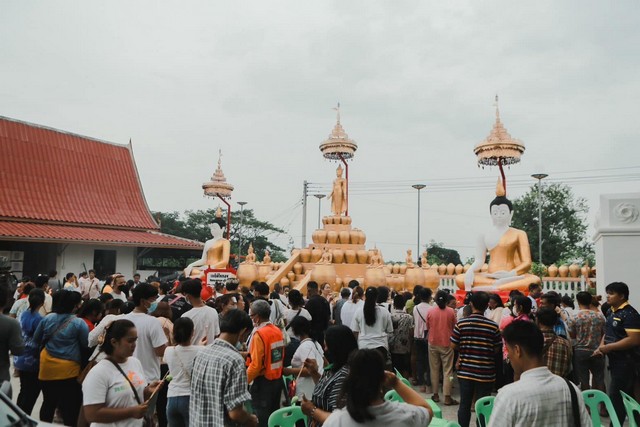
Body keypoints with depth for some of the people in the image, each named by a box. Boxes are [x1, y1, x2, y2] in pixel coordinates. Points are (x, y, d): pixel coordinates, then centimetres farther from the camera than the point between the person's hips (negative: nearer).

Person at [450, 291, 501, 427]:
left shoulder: (461, 323, -9)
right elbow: (496, 349, -1)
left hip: (465, 371, 1)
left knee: (464, 404, 12)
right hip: (485, 373, -1)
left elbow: (453, 346, -3)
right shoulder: (493, 326, -10)